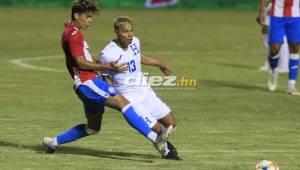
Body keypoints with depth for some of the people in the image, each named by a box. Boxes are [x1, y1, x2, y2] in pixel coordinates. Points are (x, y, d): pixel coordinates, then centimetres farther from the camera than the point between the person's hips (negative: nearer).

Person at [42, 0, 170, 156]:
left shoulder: (72, 32, 21)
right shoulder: (73, 34, -10)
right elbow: (81, 63, -16)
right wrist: (109, 67, -18)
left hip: (89, 82, 11)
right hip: (88, 82, -11)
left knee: (93, 128, 17)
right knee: (123, 102, -21)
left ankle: (53, 142, 23)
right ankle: (155, 137, -31)